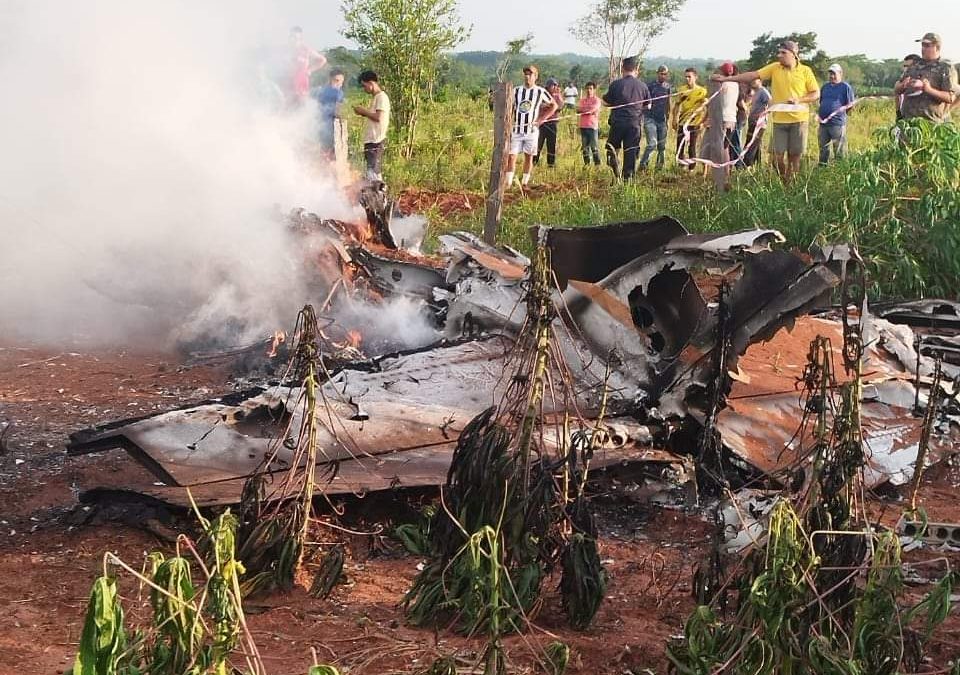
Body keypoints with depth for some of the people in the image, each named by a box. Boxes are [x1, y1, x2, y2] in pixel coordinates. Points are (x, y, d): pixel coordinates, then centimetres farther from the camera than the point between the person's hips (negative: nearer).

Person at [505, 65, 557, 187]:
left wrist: (541, 119, 1)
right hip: (516, 130, 1)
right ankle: (508, 183, -5)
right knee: (511, 156, -6)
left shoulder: (541, 92, 1)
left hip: (531, 130, -1)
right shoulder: (516, 91, 6)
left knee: (529, 157, 5)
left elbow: (553, 105, 9)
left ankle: (525, 182, 14)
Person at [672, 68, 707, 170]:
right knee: (680, 146, 5)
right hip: (682, 122, 4)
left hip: (694, 122, -3)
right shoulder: (681, 89, 6)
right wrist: (675, 120, 9)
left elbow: (704, 107, -4)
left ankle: (691, 168, 7)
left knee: (692, 146, 0)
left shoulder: (701, 91, -4)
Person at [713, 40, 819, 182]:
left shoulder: (805, 71, -1)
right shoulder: (775, 68, 3)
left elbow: (816, 94, 2)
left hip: (799, 119, -2)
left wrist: (799, 100, -15)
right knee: (777, 157, -2)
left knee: (794, 157, 2)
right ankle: (784, 180, 22)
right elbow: (753, 75, -1)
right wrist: (726, 79, -8)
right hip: (779, 120, 2)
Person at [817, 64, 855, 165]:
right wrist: (818, 113, 10)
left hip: (837, 123, -6)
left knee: (839, 151, -4)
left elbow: (851, 104, 0)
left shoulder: (846, 87, 1)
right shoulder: (825, 87, 19)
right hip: (823, 122, 6)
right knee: (823, 149, 13)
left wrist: (841, 109, -10)